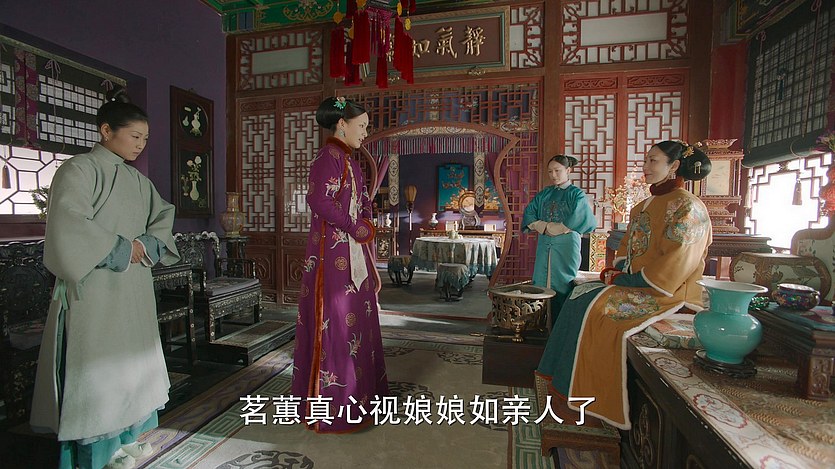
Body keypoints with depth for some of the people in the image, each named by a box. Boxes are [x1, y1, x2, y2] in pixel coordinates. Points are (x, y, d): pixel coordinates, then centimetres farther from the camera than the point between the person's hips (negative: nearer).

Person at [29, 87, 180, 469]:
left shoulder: (138, 179, 13)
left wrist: (148, 244, -1)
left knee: (133, 364, 14)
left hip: (134, 291, 7)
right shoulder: (79, 170, -8)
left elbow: (163, 215, 17)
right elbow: (68, 227, -19)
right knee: (98, 368, 1)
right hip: (96, 292, -7)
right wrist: (121, 250, -12)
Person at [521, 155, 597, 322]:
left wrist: (555, 228, -9)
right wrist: (543, 226, -8)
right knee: (541, 286, 3)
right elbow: (528, 214, 9)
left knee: (562, 288, -3)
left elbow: (582, 220, -14)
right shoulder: (544, 194, 15)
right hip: (544, 247, 4)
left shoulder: (576, 194, 1)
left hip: (566, 247, -4)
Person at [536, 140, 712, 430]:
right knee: (580, 296, -9)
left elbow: (672, 264, -19)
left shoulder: (686, 206, -12)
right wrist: (617, 271, 0)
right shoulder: (646, 205, 16)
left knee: (596, 307, -23)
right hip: (636, 281, 9)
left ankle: (584, 395, -7)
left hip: (665, 291, -8)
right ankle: (566, 380, -3)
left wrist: (628, 279, -16)